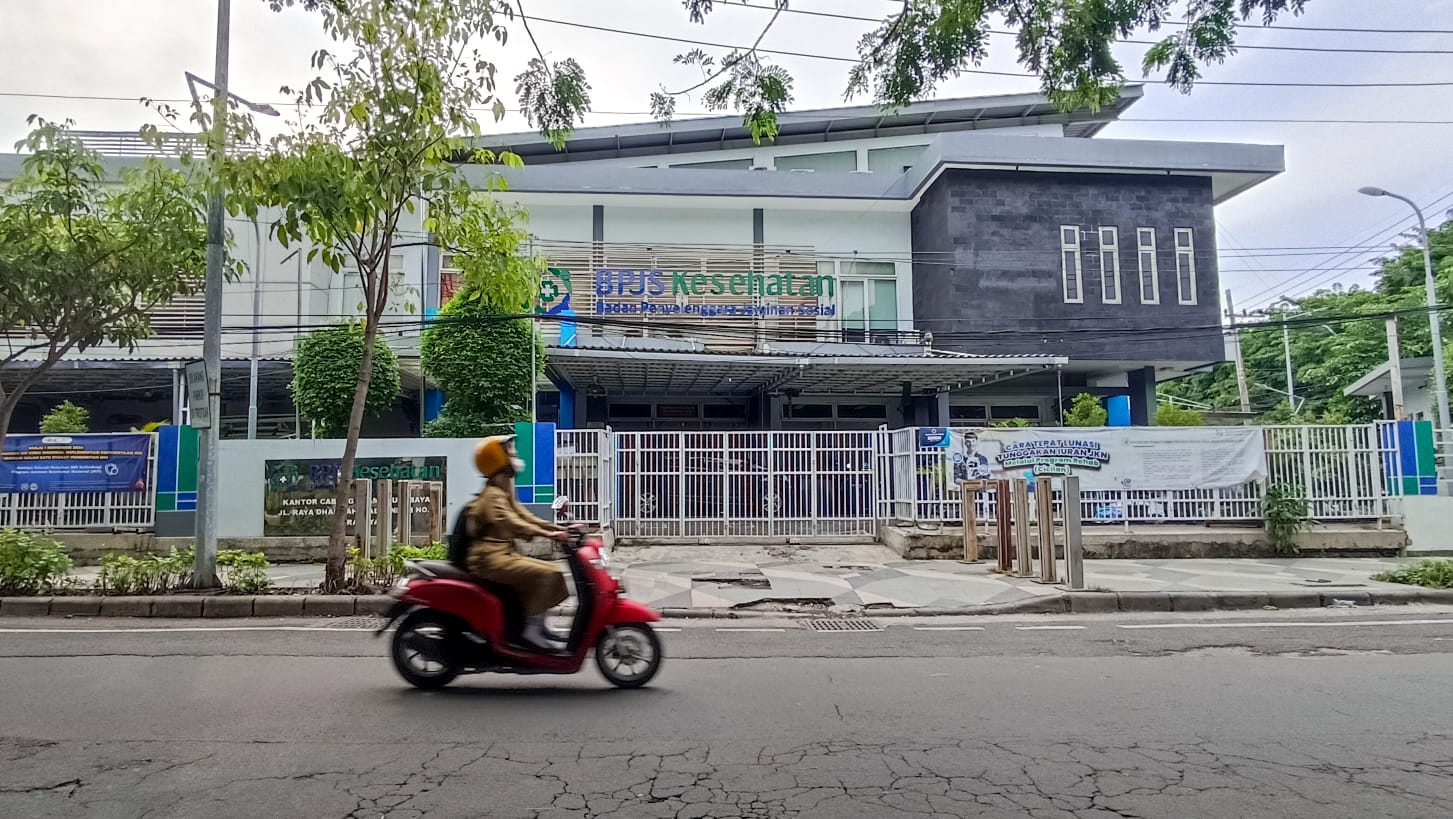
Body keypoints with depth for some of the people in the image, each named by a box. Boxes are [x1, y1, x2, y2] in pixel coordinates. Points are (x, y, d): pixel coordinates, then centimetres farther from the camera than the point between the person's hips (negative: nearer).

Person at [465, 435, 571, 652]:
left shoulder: (505, 494, 18)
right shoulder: (492, 496, -14)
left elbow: (525, 517, 17)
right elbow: (511, 523, -30)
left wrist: (560, 528, 7)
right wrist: (548, 534, -39)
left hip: (504, 555, 10)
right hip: (490, 559, -10)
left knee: (551, 573, 6)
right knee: (543, 574, -23)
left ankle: (538, 625, 6)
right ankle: (531, 629, -18)